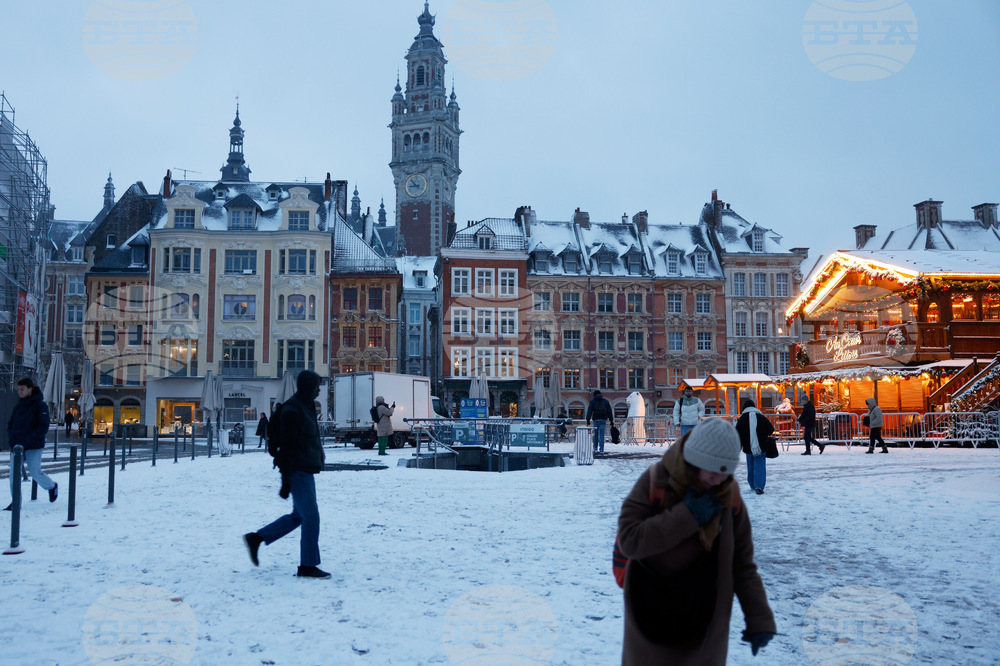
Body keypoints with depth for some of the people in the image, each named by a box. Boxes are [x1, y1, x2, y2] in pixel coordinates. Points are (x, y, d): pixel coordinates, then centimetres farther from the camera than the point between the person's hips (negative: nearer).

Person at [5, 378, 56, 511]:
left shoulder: (40, 405, -7)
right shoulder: (18, 406, 11)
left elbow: (44, 427, -13)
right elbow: (10, 424, 16)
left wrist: (28, 440, -20)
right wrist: (11, 438, -2)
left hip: (34, 447, -5)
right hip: (16, 446, 6)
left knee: (35, 472, -3)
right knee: (14, 474, 0)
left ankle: (52, 486, 26)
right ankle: (15, 503, 7)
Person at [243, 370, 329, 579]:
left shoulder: (306, 407, 14)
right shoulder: (291, 410, -16)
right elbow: (287, 445, -19)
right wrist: (286, 479, -20)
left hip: (306, 470, 10)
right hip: (298, 470, -10)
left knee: (298, 515, 15)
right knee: (311, 516, -5)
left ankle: (255, 539, 23)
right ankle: (307, 566, 4)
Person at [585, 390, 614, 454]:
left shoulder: (593, 401, 5)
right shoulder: (605, 401, 11)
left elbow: (589, 411, -5)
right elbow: (610, 411, 11)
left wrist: (588, 420, -8)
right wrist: (611, 420, 13)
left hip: (596, 420, -1)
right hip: (603, 419, 1)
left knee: (596, 434, 12)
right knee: (602, 434, -1)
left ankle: (595, 448, 18)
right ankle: (601, 449, -9)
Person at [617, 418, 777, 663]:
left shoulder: (729, 494, -7)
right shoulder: (655, 481, -16)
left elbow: (742, 563, 0)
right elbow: (629, 540, -24)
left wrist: (759, 618, -4)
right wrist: (687, 516, -26)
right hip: (653, 615, -2)